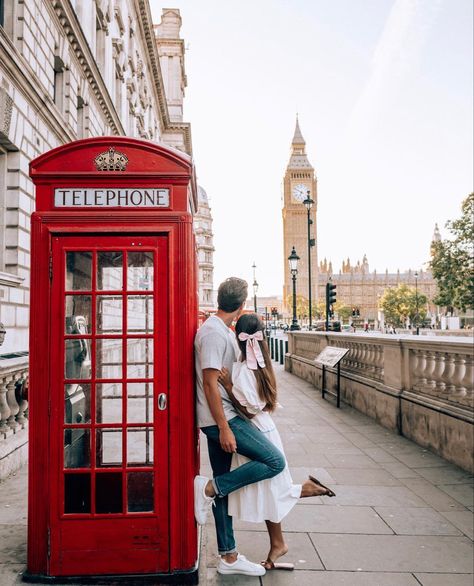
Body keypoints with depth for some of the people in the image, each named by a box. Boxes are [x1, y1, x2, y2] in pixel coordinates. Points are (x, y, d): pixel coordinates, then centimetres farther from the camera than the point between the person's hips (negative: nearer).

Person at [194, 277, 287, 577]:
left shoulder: (221, 329, 14)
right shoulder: (214, 332, -17)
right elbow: (210, 383, -21)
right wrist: (224, 428, -20)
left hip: (223, 418, 10)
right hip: (222, 418, -10)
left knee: (224, 488, 12)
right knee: (275, 461, -9)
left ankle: (229, 558, 21)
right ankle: (209, 488, -5)